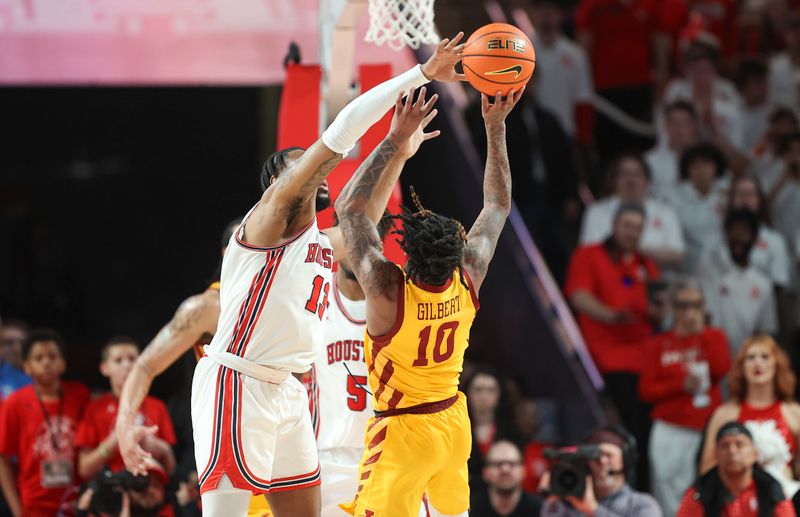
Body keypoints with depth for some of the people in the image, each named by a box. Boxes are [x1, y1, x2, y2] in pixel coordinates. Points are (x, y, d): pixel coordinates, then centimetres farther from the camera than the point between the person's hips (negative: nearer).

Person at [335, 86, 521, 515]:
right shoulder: (468, 279, -12)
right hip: (454, 420, 6)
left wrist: (397, 140, -20)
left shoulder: (388, 290, -26)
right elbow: (498, 205, 3)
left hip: (405, 430, -6)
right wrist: (495, 127, 2)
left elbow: (349, 207, -20)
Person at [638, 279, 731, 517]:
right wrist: (681, 385, -10)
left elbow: (721, 369, -8)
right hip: (670, 432, 0)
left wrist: (702, 331, -4)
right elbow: (646, 390, 2)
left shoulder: (714, 337, 12)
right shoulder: (659, 344, 9)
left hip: (708, 430, 0)